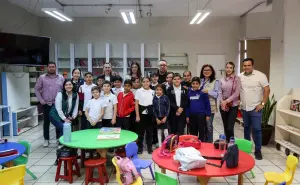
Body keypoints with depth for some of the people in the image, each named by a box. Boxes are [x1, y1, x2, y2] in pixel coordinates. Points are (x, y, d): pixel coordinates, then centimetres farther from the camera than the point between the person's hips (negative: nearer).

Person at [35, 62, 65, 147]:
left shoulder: (61, 78, 5)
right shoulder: (42, 77, 1)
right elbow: (36, 89, 2)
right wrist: (41, 100, -4)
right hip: (46, 104, -1)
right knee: (46, 122, 5)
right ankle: (46, 139, 16)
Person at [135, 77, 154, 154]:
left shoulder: (152, 92, 8)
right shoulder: (139, 91, -1)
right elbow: (136, 104, -3)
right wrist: (137, 115, -8)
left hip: (150, 113, 3)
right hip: (142, 113, -3)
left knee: (150, 131, 9)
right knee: (141, 131, 4)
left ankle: (149, 147, 21)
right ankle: (140, 147, 17)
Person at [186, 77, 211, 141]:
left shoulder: (203, 92, -7)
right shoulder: (189, 93, 4)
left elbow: (207, 104, -4)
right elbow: (188, 105, 10)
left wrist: (208, 114, -6)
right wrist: (187, 116, 9)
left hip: (201, 115, -4)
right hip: (192, 115, 4)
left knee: (201, 131, 6)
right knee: (193, 132, 13)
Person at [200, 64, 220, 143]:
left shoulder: (215, 82, 0)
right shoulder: (200, 81, 11)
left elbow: (217, 94, -7)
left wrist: (208, 91, -17)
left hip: (210, 107, -3)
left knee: (209, 125, 3)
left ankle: (209, 142, 18)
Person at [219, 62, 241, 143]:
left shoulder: (237, 79, -4)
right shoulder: (222, 80, 7)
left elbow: (237, 93, -10)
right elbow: (219, 92, 5)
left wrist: (227, 101, -15)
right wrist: (222, 101, -11)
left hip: (233, 106, -4)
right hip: (223, 106, 4)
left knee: (230, 128, -10)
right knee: (225, 127, 12)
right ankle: (227, 142, 25)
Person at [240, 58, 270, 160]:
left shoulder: (260, 75, -9)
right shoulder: (240, 76, 5)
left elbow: (267, 90, -9)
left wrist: (262, 104, -11)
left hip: (255, 108, -4)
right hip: (244, 108, 5)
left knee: (256, 129, -4)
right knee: (246, 128, 16)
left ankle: (258, 150, 8)